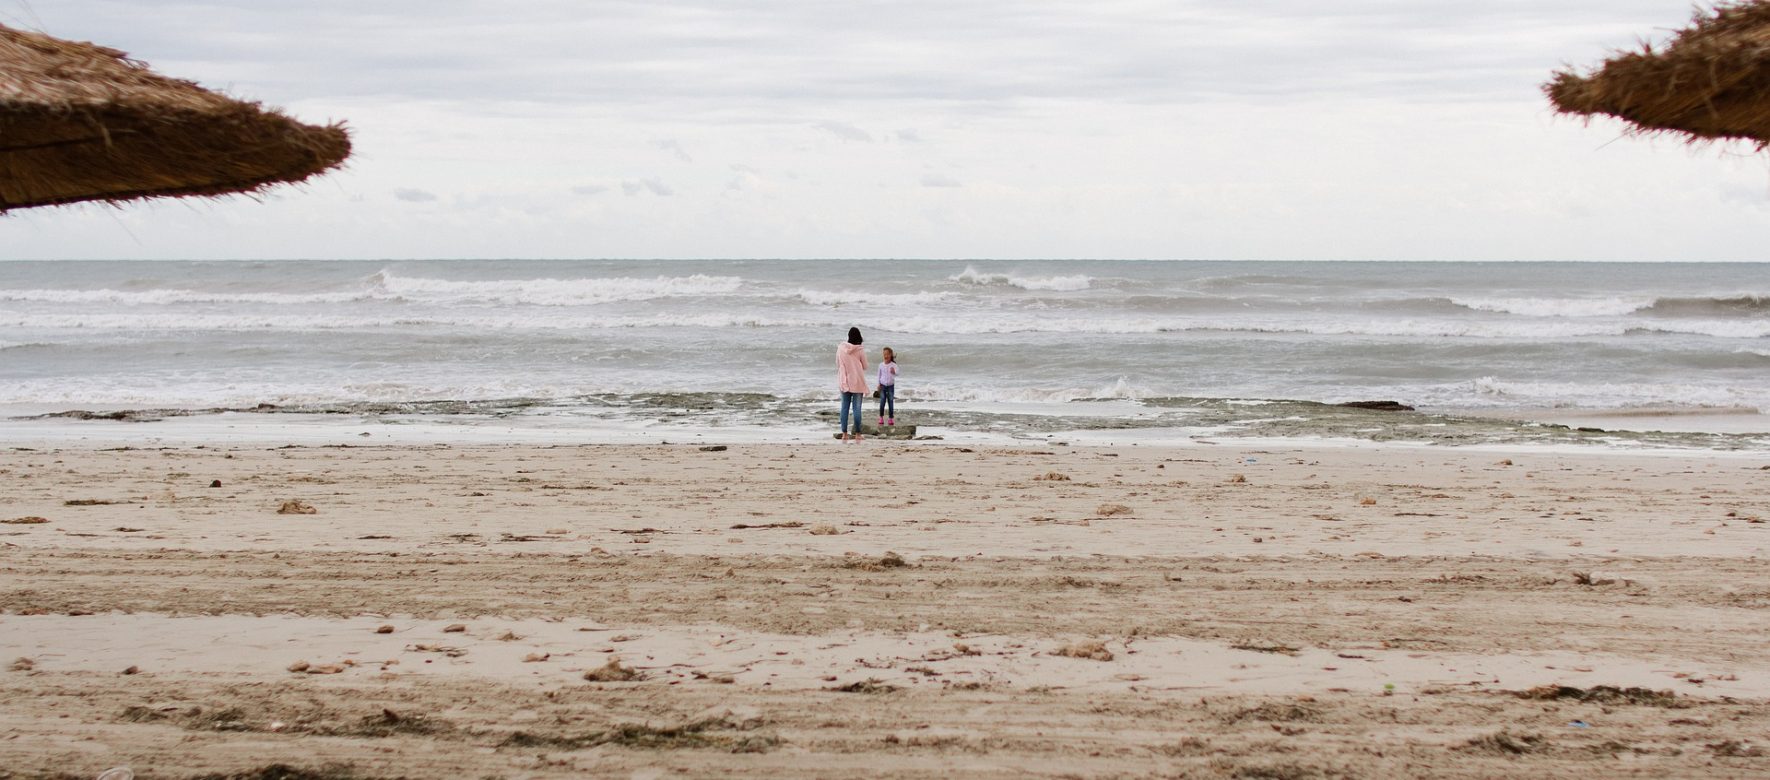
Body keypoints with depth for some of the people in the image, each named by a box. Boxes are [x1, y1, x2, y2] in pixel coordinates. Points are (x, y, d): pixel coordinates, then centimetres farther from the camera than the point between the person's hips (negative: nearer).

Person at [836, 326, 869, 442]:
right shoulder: (860, 350, -10)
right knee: (857, 408, 2)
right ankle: (857, 434, 2)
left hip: (844, 382, 2)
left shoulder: (840, 348, -3)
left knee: (845, 407, 7)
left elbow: (837, 365, 7)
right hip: (857, 382, -2)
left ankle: (844, 433, 5)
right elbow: (865, 366, 0)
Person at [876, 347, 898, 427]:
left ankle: (891, 418, 11)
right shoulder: (881, 365, -2)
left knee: (891, 402, 3)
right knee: (882, 402, -2)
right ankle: (881, 418, 7)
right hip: (883, 385, 1)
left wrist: (894, 372, -48)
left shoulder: (893, 365, -10)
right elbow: (879, 375, 9)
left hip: (891, 386, -1)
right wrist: (878, 384, 8)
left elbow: (896, 374, -25)